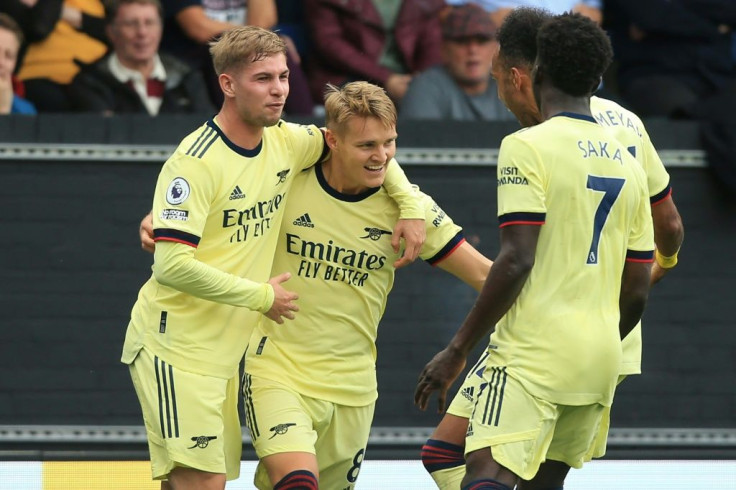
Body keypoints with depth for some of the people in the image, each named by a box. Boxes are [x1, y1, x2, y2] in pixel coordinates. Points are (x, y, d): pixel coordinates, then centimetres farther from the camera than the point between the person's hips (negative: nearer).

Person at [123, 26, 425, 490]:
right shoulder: (195, 162, -17)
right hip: (175, 344, -8)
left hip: (224, 353, 8)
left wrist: (411, 206, 10)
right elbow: (171, 266, -24)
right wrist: (261, 296, -16)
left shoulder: (286, 142, 5)